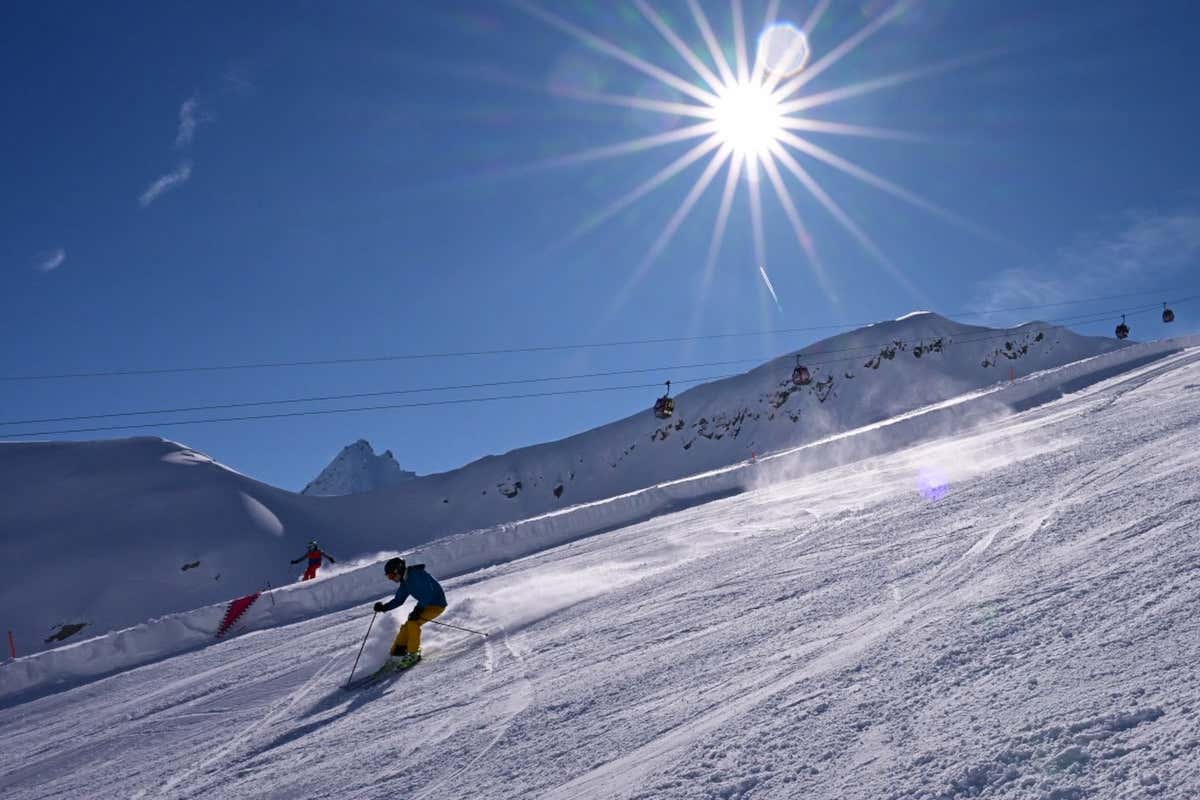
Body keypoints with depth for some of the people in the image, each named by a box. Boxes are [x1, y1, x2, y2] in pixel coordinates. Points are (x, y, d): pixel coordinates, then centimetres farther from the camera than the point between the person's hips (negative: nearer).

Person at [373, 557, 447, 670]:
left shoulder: (417, 575, -23)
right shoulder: (405, 582, 6)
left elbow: (428, 592, -28)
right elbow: (398, 600, 13)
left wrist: (419, 609, -32)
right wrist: (384, 607, -1)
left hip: (437, 604, -9)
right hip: (426, 604, 9)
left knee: (413, 623, -22)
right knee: (407, 626, 3)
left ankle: (413, 654, -12)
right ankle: (396, 654, 10)